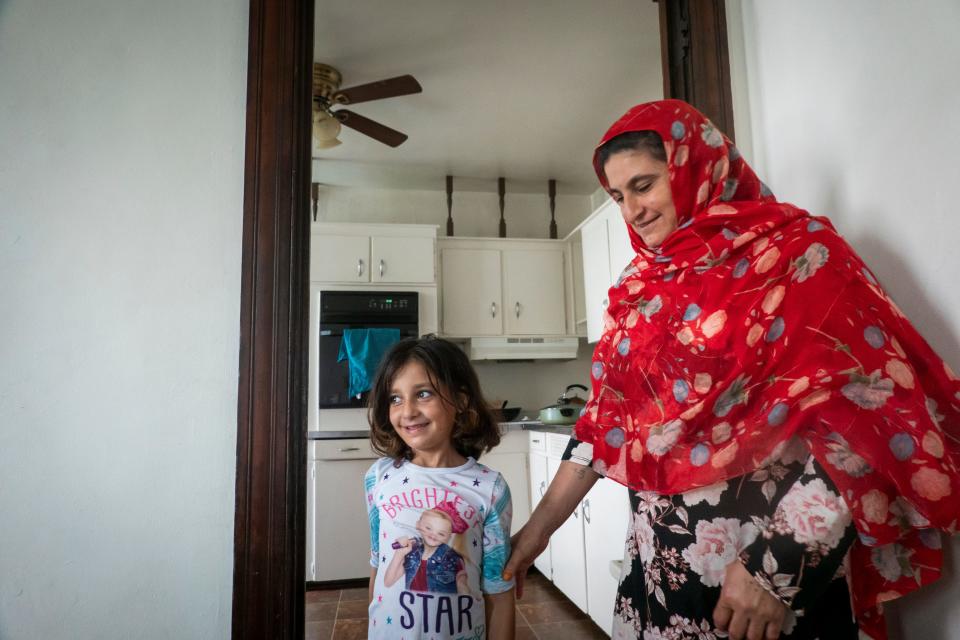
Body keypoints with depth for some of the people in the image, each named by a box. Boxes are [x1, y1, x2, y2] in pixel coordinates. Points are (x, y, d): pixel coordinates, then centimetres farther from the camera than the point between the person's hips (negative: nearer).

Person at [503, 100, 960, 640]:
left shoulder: (793, 251, -8)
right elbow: (606, 422, 6)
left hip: (787, 575, -5)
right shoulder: (638, 289, 6)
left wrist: (778, 562, -20)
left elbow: (860, 417, -15)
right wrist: (540, 527, 4)